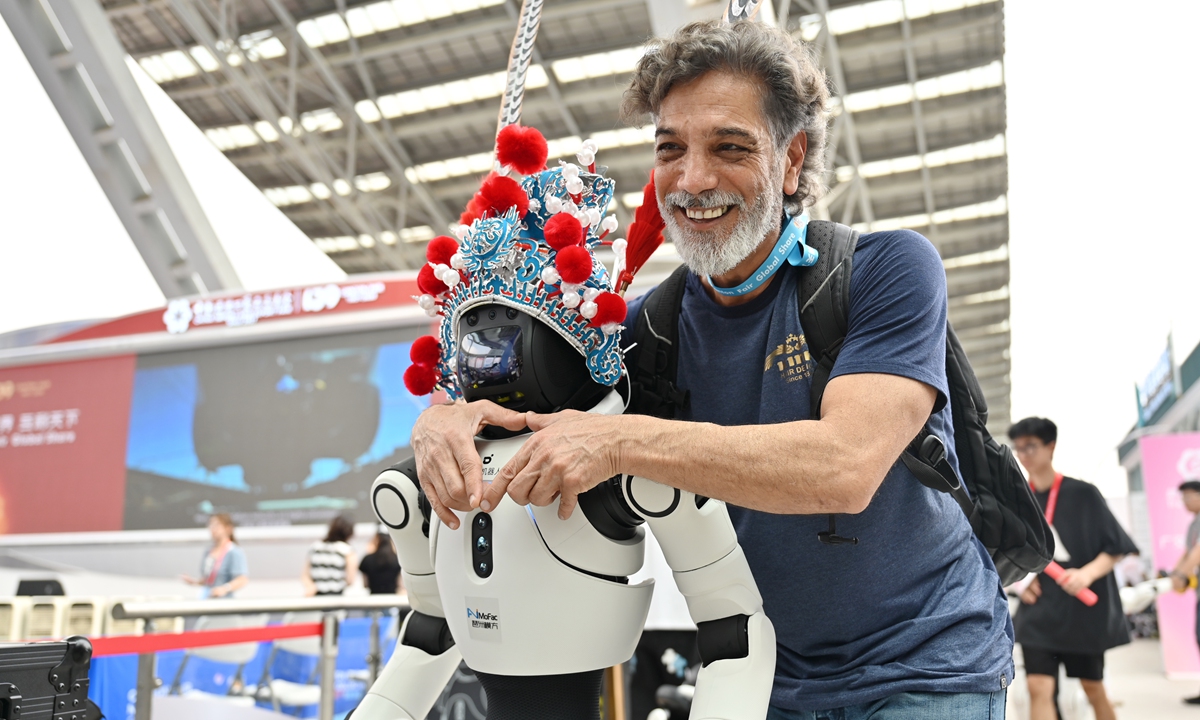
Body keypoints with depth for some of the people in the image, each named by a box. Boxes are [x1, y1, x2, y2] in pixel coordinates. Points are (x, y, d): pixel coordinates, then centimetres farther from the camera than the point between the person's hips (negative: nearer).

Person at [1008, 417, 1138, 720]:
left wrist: (1087, 574, -22)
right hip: (1038, 608, 2)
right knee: (1039, 688, -9)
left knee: (1093, 688, 12)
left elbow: (1116, 547, -5)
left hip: (1083, 608, -2)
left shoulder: (1083, 494, -6)